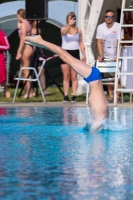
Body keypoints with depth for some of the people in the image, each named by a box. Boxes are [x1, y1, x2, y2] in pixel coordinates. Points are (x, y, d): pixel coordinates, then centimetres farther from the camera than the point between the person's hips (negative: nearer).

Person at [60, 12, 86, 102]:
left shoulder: (78, 30, 7)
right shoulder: (64, 29, 0)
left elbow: (81, 43, 10)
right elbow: (64, 32, -25)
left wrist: (84, 54, 4)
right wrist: (69, 25, -40)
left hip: (75, 53, 1)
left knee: (74, 76, -1)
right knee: (66, 76, 1)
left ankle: (74, 96, -2)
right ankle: (66, 96, 2)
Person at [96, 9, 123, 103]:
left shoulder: (118, 27, -9)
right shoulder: (100, 27, 0)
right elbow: (99, 42, -2)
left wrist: (117, 56, -22)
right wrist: (101, 55, -12)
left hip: (115, 57, -3)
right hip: (106, 56, 3)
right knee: (108, 77, 1)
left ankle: (118, 96, -3)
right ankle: (111, 96, 6)